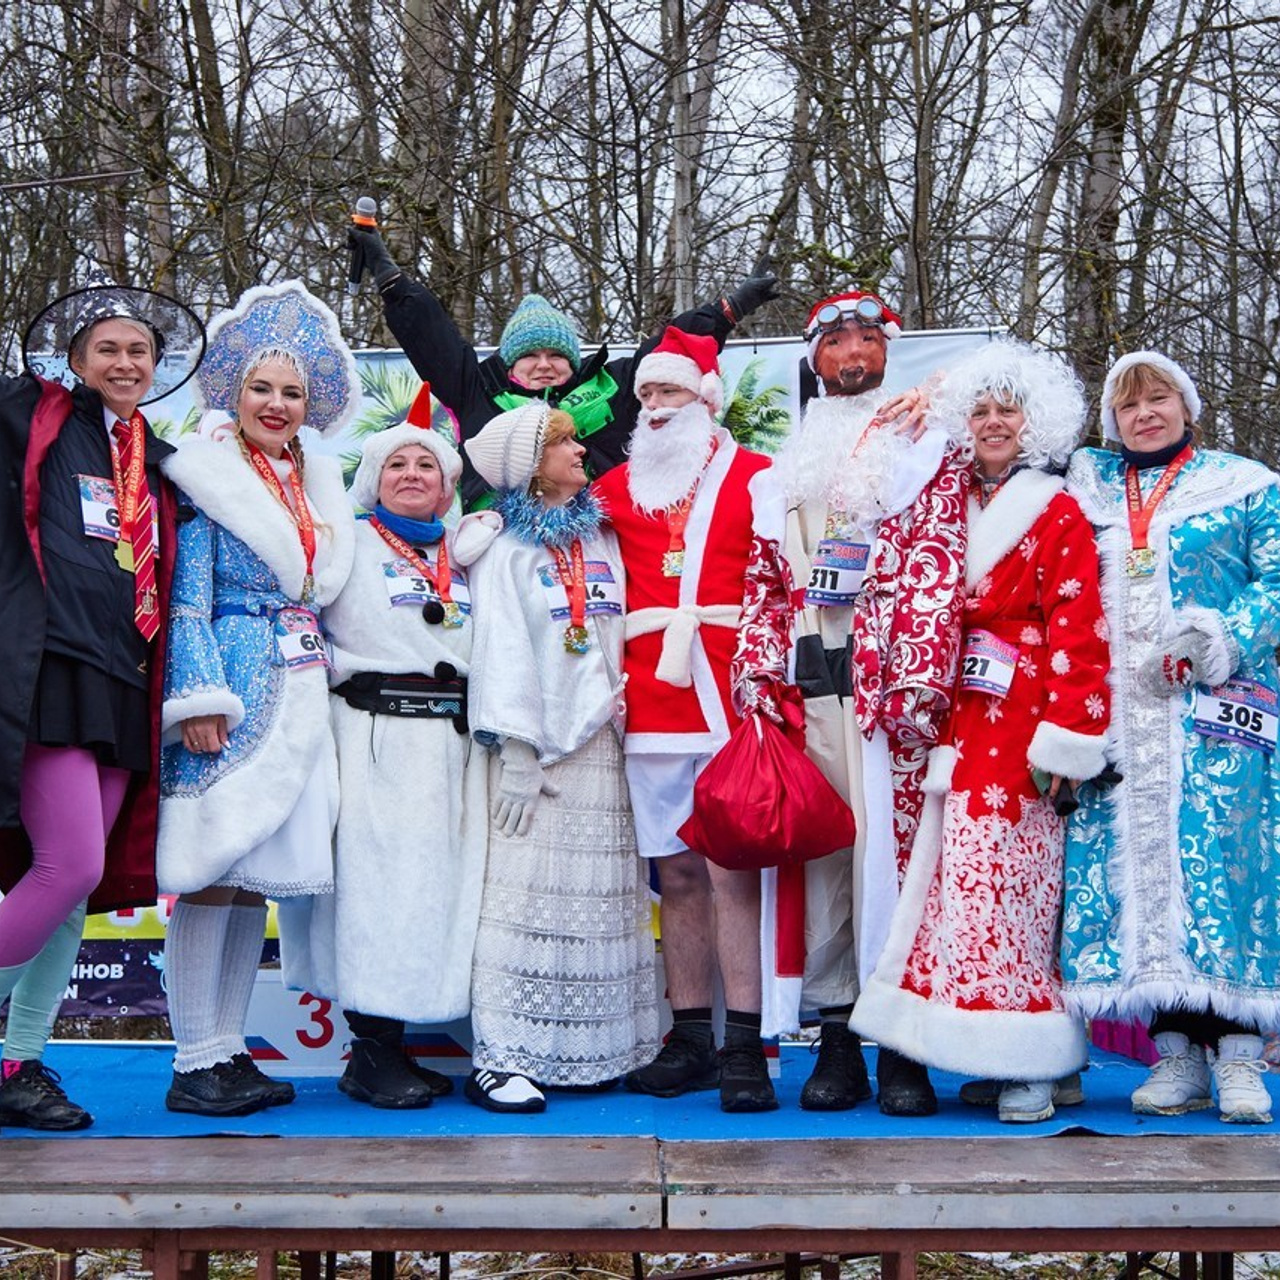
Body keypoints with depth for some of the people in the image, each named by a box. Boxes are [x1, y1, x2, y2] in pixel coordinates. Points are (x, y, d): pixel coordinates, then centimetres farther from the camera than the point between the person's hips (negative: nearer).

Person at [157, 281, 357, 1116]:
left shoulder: (320, 488, 17)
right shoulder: (207, 477, -3)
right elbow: (190, 596, -8)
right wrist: (199, 699, -14)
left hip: (299, 693, 7)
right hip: (233, 684, -7)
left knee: (259, 871, 8)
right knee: (212, 871, -7)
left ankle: (229, 1049, 16)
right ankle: (195, 1064, 0)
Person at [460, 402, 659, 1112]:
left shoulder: (603, 539, 15)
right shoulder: (507, 549, 0)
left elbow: (624, 634, 12)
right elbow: (502, 651, -6)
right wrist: (517, 756, -12)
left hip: (604, 740, 5)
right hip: (541, 744, -5)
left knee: (600, 901, 6)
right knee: (527, 895, -6)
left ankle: (583, 1048, 14)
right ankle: (501, 1055, -1)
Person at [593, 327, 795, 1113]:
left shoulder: (757, 478, 6)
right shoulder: (616, 487, 18)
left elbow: (775, 586, -2)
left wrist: (760, 682, -13)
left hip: (729, 696, -4)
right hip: (649, 700, 4)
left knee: (732, 867, -8)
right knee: (676, 872, 7)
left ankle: (744, 1047, -5)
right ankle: (691, 1040, 14)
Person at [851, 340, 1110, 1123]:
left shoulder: (1058, 515, -1)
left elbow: (1077, 633, -8)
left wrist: (1065, 738, -14)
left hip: (1021, 729, -5)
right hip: (959, 728, 5)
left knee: (1008, 887, -7)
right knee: (960, 884, 2)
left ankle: (1032, 1064, 2)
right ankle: (991, 1054, 11)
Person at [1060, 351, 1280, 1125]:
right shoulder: (1088, 491, 19)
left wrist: (1214, 638, -12)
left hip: (1216, 710, -3)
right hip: (1117, 713, 3)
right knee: (1132, 865, -4)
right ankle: (1176, 1052, 2)